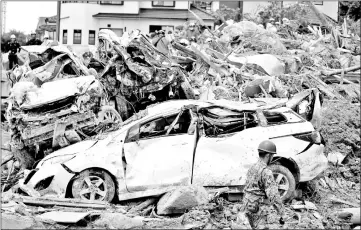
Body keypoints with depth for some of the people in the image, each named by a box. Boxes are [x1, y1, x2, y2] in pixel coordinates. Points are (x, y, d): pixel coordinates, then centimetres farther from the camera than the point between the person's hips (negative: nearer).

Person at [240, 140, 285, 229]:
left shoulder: (252, 168, 10)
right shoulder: (266, 172, -18)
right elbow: (273, 195, -23)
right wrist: (282, 214, -19)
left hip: (248, 207, 9)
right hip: (258, 209, -9)